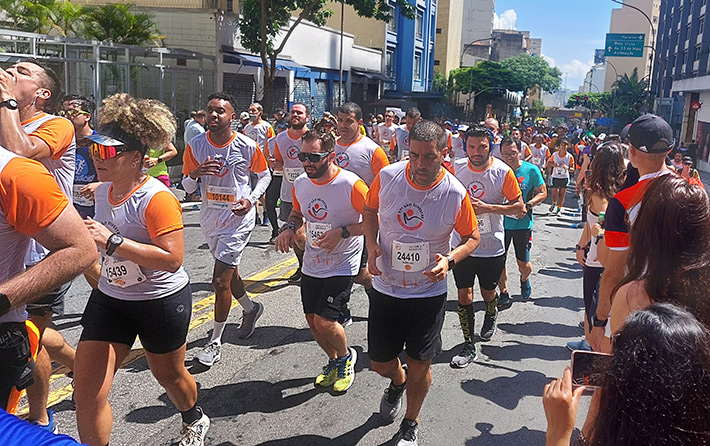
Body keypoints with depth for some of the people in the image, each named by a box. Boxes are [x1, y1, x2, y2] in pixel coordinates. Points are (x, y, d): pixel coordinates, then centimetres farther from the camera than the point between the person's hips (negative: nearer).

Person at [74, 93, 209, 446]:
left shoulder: (157, 198, -23)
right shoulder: (102, 191, 2)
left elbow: (172, 259, -32)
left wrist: (112, 241, -33)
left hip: (162, 301, -6)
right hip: (109, 298, 6)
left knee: (169, 375, 19)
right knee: (86, 394, 0)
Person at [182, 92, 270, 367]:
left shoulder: (247, 146, -12)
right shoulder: (195, 146, -4)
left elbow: (264, 175, 4)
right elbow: (187, 187, 2)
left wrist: (251, 200, -13)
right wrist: (194, 174, -21)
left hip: (238, 220, -5)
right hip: (210, 220, 5)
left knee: (220, 280, -7)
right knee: (229, 273, 20)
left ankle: (215, 341, 9)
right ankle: (250, 308, 49)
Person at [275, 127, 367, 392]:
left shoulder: (351, 185, -21)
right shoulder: (300, 184, -2)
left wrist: (342, 232, -24)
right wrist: (290, 228, -5)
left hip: (342, 266, -6)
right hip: (311, 264, 6)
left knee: (324, 322, -11)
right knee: (312, 320, 12)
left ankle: (346, 356, 22)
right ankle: (334, 362, 39)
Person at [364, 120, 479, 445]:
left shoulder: (456, 194, -17)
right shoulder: (387, 177, -12)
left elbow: (472, 237, -2)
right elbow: (370, 210, 8)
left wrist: (449, 260, -21)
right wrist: (372, 247, -9)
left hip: (429, 293, -2)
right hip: (385, 287, 2)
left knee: (420, 366, 9)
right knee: (380, 363, 13)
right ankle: (397, 382, 52)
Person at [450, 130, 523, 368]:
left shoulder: (503, 172, -12)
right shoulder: (456, 168, -4)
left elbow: (519, 206, -10)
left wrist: (487, 208, -20)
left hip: (492, 247, -1)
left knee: (488, 292, 18)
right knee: (464, 295, 2)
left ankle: (491, 314, 54)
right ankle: (469, 346, 16)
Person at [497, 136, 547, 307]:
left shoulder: (531, 170, -8)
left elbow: (543, 193, 0)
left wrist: (527, 205, -15)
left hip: (522, 223, -1)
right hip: (501, 222, 1)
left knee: (523, 264, 8)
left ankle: (524, 280, 44)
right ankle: (503, 294, 25)